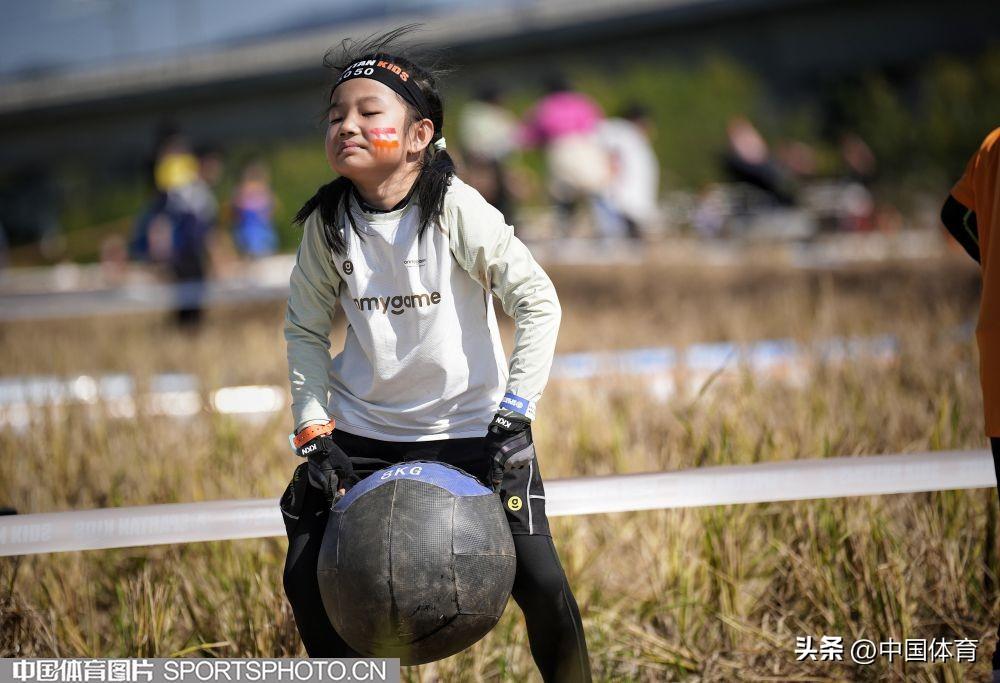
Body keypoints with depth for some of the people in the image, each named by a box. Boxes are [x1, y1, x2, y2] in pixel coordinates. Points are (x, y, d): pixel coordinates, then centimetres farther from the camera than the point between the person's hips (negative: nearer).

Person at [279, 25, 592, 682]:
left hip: (473, 426, -3)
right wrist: (314, 433, -4)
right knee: (307, 578, -5)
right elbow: (305, 329, 5)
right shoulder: (327, 225, -5)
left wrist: (513, 416, -19)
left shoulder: (456, 209, -15)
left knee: (539, 581, -11)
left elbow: (538, 302, -15)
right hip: (364, 431, 3)